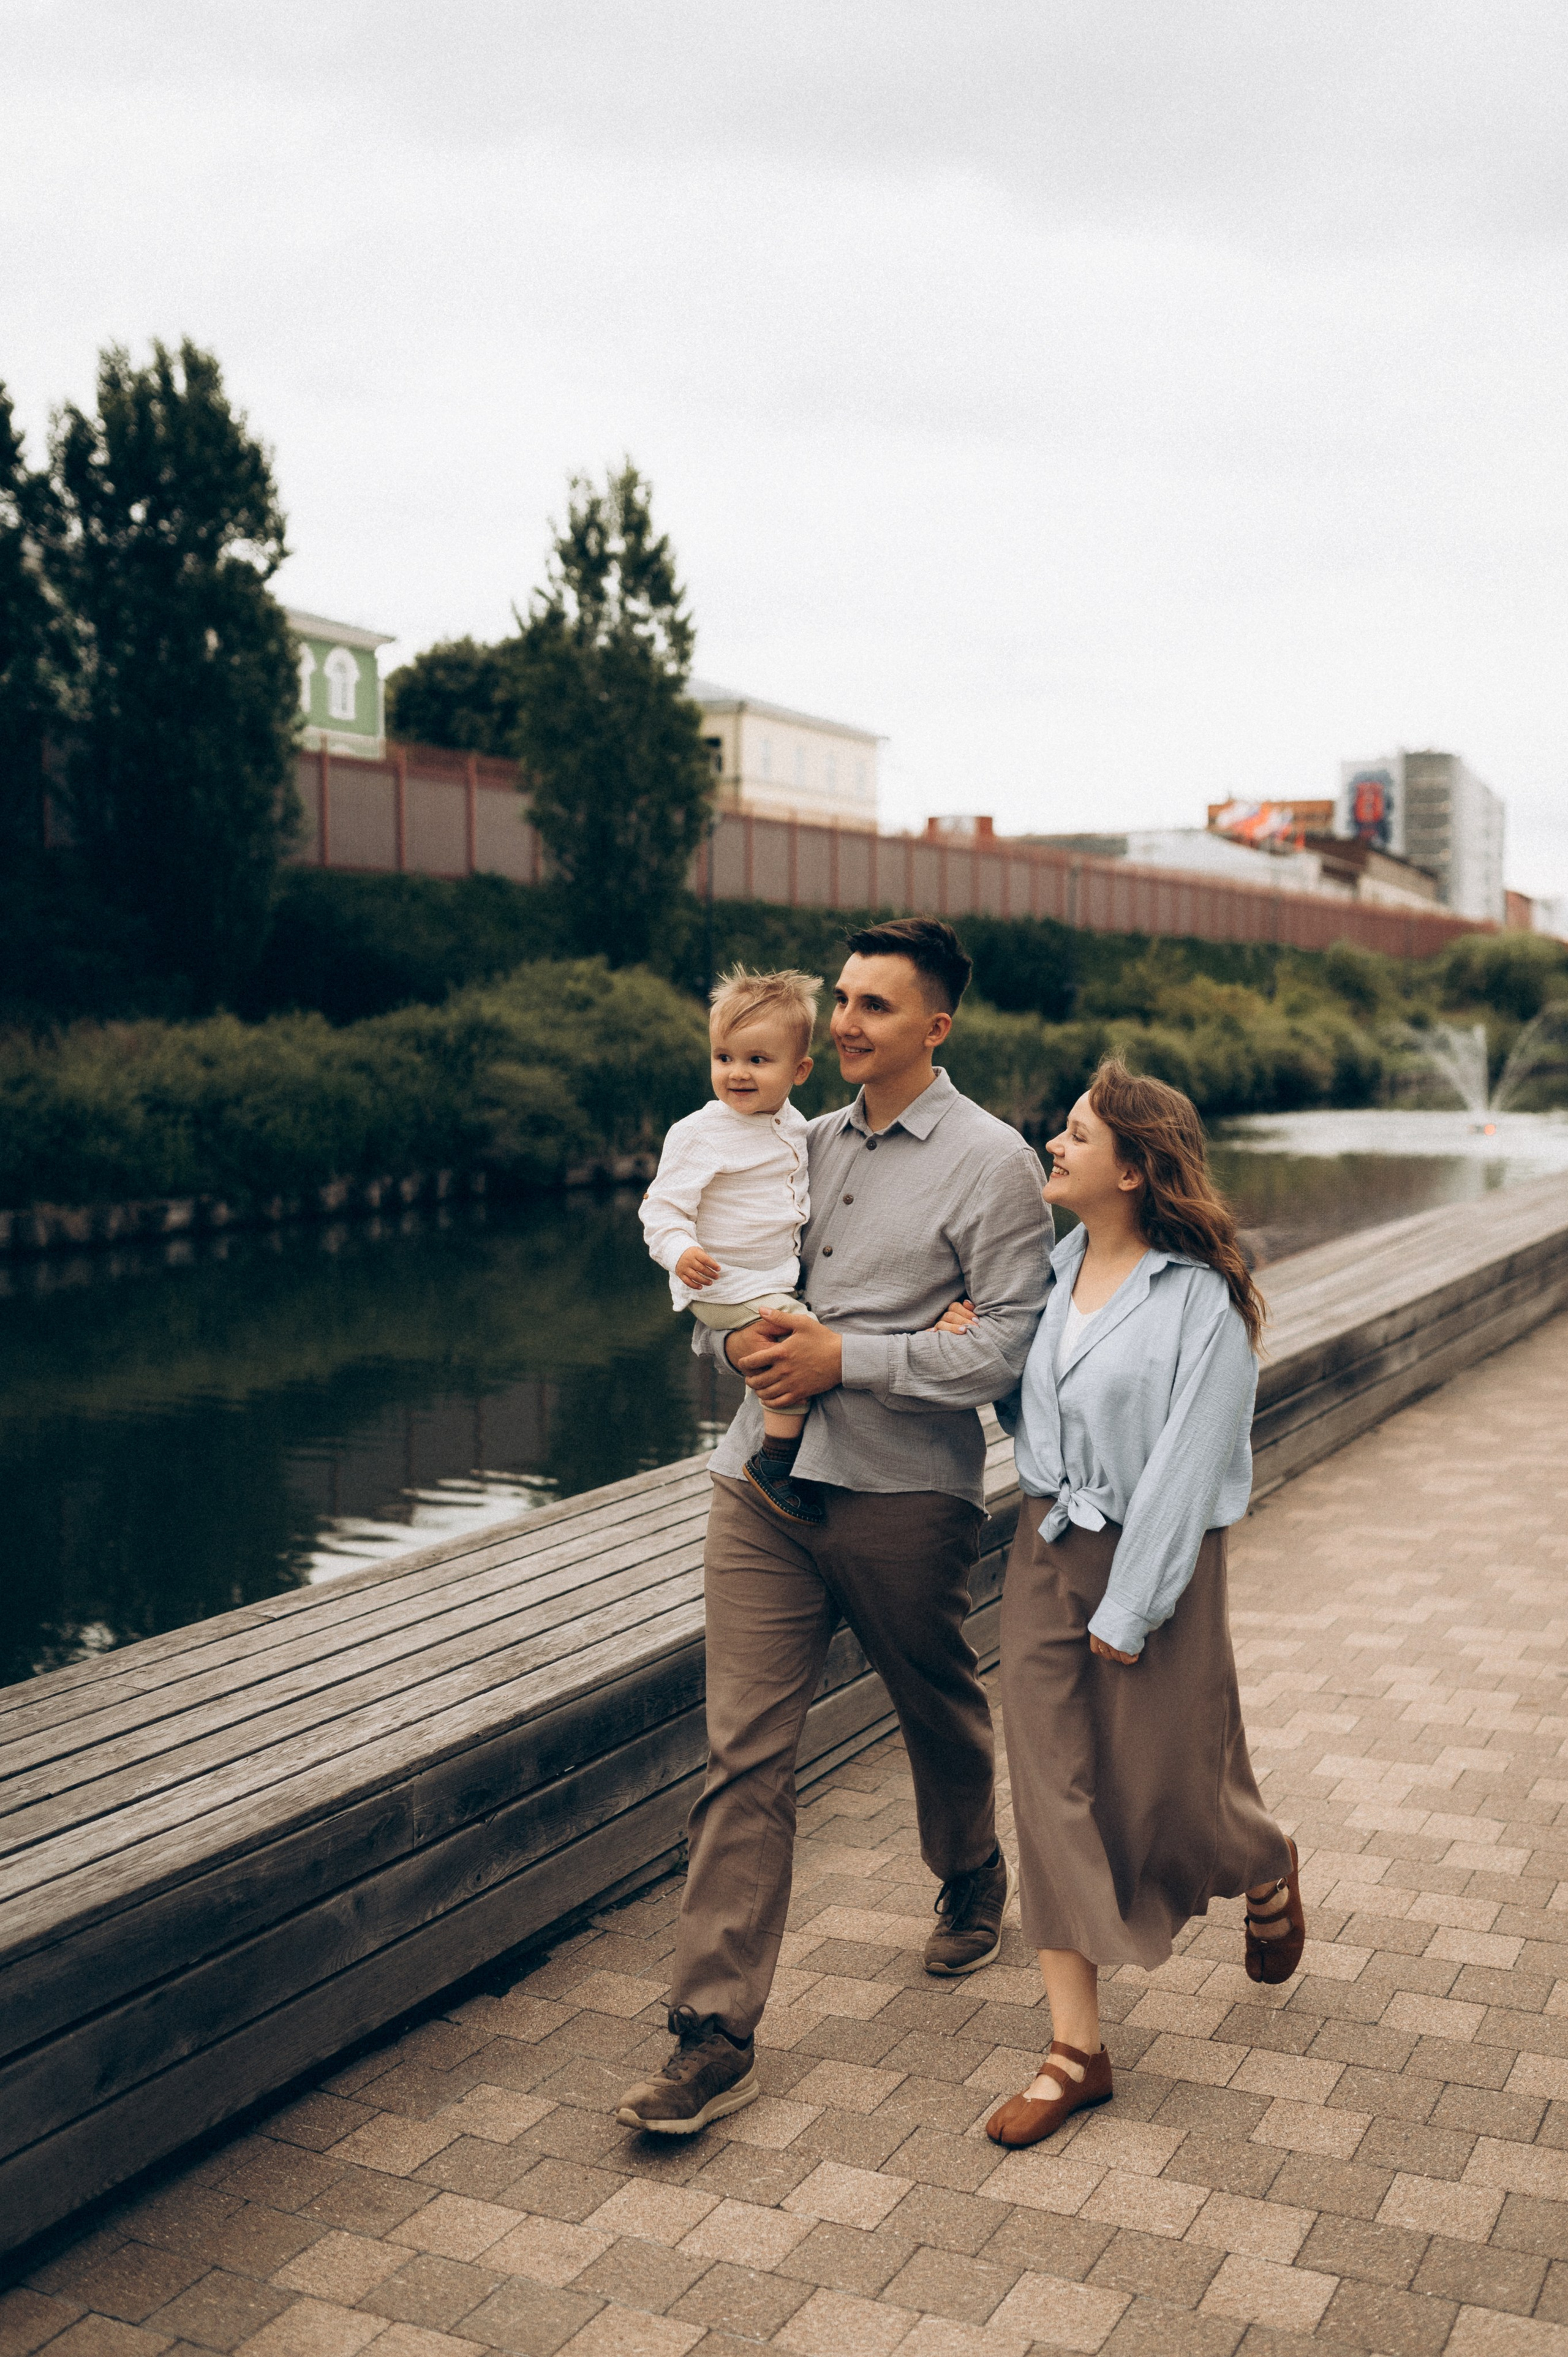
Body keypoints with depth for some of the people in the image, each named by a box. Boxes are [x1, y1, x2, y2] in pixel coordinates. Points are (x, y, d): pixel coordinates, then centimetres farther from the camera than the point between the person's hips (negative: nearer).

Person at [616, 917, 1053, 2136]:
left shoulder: (991, 1161, -6)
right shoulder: (808, 1144, 11)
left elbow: (1009, 1345, -13)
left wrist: (847, 1358, -17)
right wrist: (737, 1335, -4)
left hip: (904, 1496, -3)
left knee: (942, 1714, 19)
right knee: (745, 1752, -2)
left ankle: (973, 1883, 50)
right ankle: (717, 2034, 2)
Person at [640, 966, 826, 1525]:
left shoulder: (794, 1126, 7)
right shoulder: (698, 1134, -15)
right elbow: (662, 1207, -16)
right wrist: (680, 1252, -32)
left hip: (784, 1278, 8)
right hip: (728, 1286, -8)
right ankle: (774, 1463, -13)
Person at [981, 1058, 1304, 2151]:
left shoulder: (1204, 1297, -15)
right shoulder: (1056, 1266, 3)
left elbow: (1185, 1464, -16)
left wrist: (1128, 1610, -15)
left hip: (1156, 1558, -5)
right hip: (1047, 1547, 6)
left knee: (1168, 1790, 9)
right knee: (1054, 1791, 4)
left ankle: (1269, 1875, 46)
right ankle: (1077, 2047, 13)